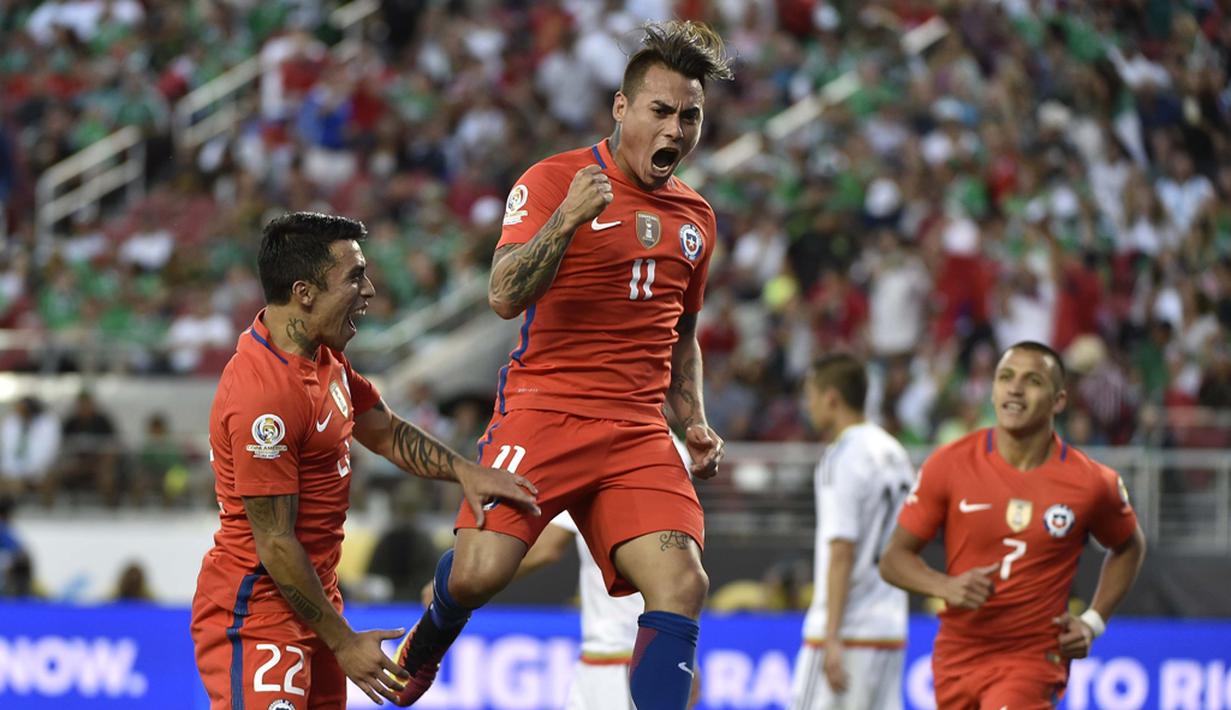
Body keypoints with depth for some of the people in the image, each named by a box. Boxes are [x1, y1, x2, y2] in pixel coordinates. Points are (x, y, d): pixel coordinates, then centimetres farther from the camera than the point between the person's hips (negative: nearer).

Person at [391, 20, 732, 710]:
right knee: (479, 572, -18)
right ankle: (426, 646, 19)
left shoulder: (696, 217, 16)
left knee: (683, 584, -16)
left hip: (639, 432, 5)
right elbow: (505, 297, -14)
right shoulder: (555, 180, -3)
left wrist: (694, 424, 15)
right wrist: (566, 219, -27)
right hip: (543, 411, -5)